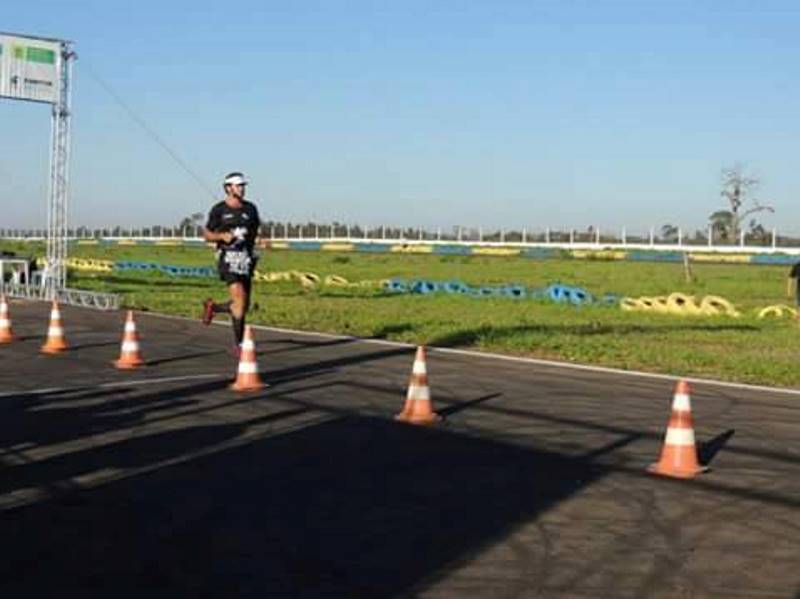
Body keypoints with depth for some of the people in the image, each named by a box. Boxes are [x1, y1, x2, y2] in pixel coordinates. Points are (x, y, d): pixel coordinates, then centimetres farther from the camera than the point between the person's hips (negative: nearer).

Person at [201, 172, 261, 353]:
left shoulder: (250, 208, 11)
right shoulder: (218, 209, 0)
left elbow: (256, 231, 23)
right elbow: (207, 235, 5)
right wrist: (222, 236, -13)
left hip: (246, 259, 5)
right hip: (228, 258, -5)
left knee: (244, 306, 7)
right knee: (239, 299, -19)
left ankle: (213, 307, 37)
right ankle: (239, 345, -9)